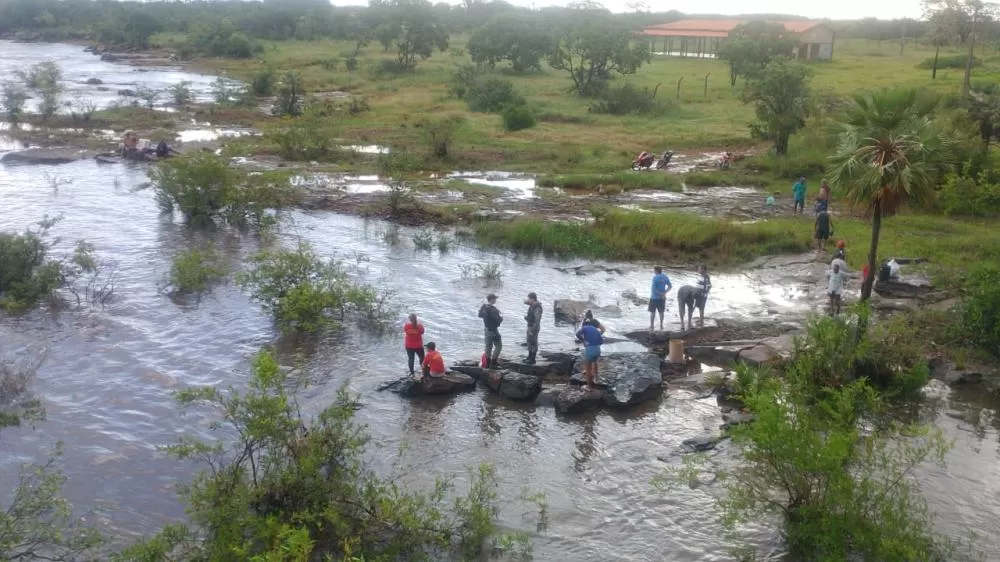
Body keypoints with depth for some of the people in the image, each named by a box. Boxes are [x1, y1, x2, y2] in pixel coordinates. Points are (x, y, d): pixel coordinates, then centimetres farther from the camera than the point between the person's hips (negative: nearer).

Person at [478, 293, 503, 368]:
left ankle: (487, 364, 23)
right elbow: (499, 320, -26)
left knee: (488, 346, 17)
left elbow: (480, 315, 16)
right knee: (498, 346, 4)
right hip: (493, 330, -9)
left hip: (487, 329, 9)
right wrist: (501, 317, -5)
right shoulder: (493, 310, -27)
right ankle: (493, 364, 2)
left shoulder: (483, 307, -1)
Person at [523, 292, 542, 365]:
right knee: (529, 342, 19)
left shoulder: (537, 308, -24)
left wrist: (532, 330, -23)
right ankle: (530, 357, 33)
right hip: (530, 327, 10)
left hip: (534, 328, -10)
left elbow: (537, 321, -26)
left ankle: (532, 360, 11)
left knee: (533, 343, 1)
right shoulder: (532, 306, 4)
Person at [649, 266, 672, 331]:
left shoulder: (655, 278, -17)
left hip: (654, 298, -5)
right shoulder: (665, 277, 0)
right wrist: (664, 293, -6)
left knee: (652, 312, 5)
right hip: (662, 298, 5)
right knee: (661, 312, 16)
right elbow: (670, 286, 3)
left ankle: (651, 326, 8)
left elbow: (654, 289, -20)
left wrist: (661, 294, -13)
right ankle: (661, 325, 23)